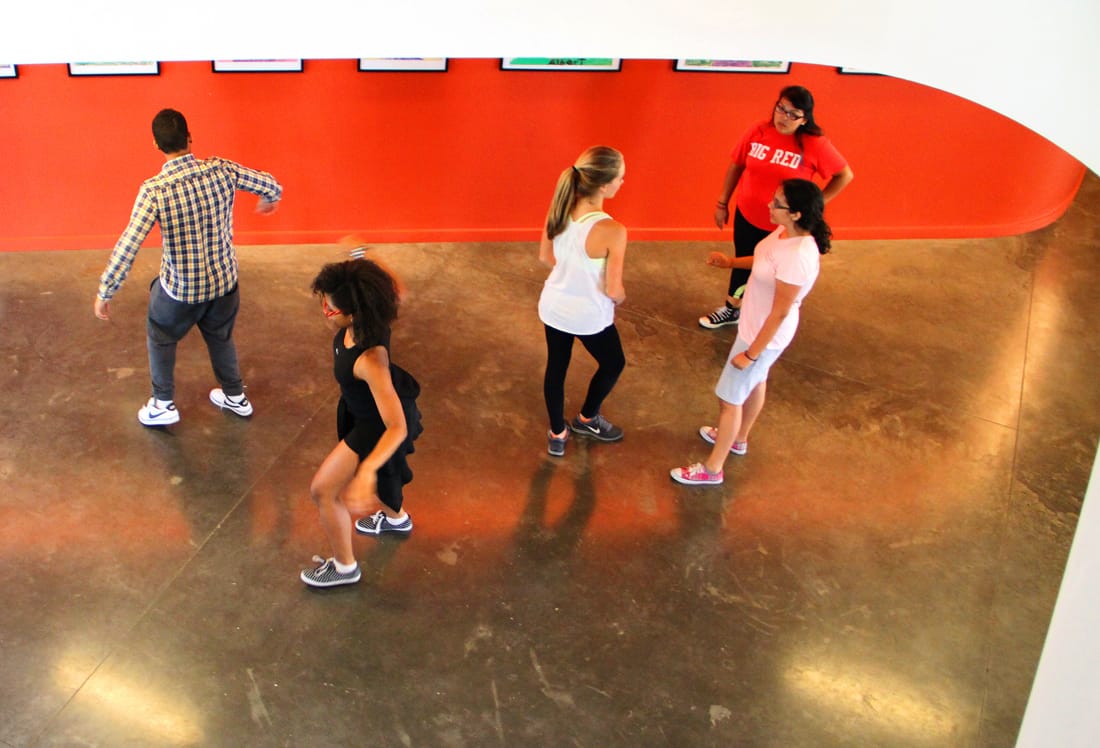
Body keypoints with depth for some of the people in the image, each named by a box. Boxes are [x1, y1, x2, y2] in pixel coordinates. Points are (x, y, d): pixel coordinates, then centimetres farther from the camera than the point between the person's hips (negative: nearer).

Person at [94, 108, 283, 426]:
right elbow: (271, 186, -1)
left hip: (180, 288, -3)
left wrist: (105, 292, -15)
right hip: (224, 280, 3)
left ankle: (163, 404, 36)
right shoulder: (220, 170, -14)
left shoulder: (154, 190, -23)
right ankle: (235, 397, 45)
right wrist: (270, 200, 23)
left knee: (160, 338, 26)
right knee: (220, 337, 30)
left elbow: (127, 246, -25)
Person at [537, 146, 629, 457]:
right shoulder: (612, 231, -33)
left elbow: (545, 257, 0)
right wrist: (621, 297, -1)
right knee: (613, 363, 27)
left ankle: (557, 435, 44)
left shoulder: (558, 209, -15)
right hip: (589, 316, -5)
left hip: (554, 307, 5)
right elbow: (613, 290, -24)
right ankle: (587, 419, 49)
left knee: (556, 367, 25)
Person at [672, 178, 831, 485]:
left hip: (765, 334, -9)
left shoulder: (797, 257, -37)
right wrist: (731, 262, 6)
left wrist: (750, 353, -20)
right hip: (756, 324, 9)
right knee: (755, 381, 30)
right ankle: (738, 439, 56)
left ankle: (712, 469, 26)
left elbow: (780, 313, -29)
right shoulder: (785, 231, -12)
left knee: (729, 398, 7)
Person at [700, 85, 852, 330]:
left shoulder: (816, 145, -20)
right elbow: (736, 166, 2)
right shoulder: (758, 131, -12)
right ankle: (731, 309, 47)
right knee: (742, 263, 23)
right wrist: (722, 203, 6)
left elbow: (845, 175, -7)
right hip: (746, 216, 4)